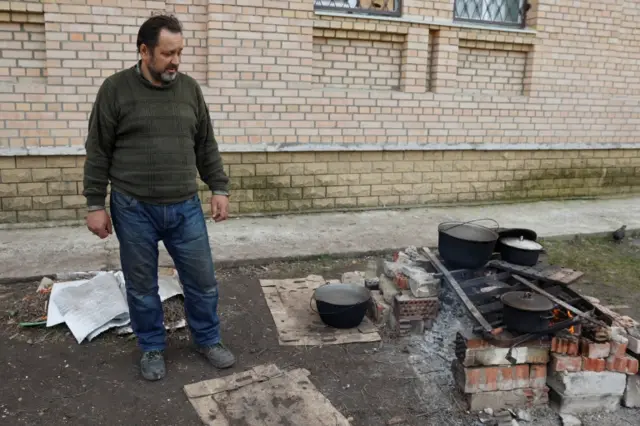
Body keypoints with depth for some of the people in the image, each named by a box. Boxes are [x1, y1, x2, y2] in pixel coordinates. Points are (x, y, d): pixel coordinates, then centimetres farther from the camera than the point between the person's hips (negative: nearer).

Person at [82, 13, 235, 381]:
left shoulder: (190, 89, 5)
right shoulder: (115, 89, -4)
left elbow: (206, 146, 10)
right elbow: (98, 153, -2)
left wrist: (219, 188, 5)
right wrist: (96, 204, -4)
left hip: (185, 207, 3)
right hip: (134, 209, -2)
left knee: (203, 279, 8)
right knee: (142, 285, 10)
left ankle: (208, 340, 29)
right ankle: (152, 348, 30)